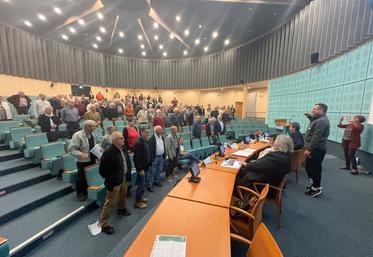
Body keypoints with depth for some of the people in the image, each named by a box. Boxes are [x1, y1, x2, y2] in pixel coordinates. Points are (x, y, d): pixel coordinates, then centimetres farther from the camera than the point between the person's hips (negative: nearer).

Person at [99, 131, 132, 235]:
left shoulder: (123, 148, 0)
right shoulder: (108, 152, -25)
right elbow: (102, 169, -18)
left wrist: (128, 174, 11)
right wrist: (109, 180, -10)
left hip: (124, 178, 8)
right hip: (114, 182, -8)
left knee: (122, 196, 28)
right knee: (110, 203, 2)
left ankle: (121, 209, 53)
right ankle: (103, 224, 20)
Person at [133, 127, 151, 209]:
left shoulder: (146, 142, 7)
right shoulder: (138, 143, -21)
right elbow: (136, 158, -23)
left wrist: (149, 164, 11)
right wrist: (140, 169, -20)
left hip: (146, 167, 8)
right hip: (141, 168, -8)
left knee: (143, 183, 21)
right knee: (140, 184, 4)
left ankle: (140, 196, 38)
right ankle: (137, 201, 19)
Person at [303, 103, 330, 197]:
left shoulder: (322, 121, -17)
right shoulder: (318, 119, 16)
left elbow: (316, 137, -24)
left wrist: (309, 149, -25)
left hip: (316, 149, -11)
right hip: (313, 149, 11)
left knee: (315, 169, -1)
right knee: (309, 167, 17)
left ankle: (317, 188, 11)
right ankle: (313, 184, 30)